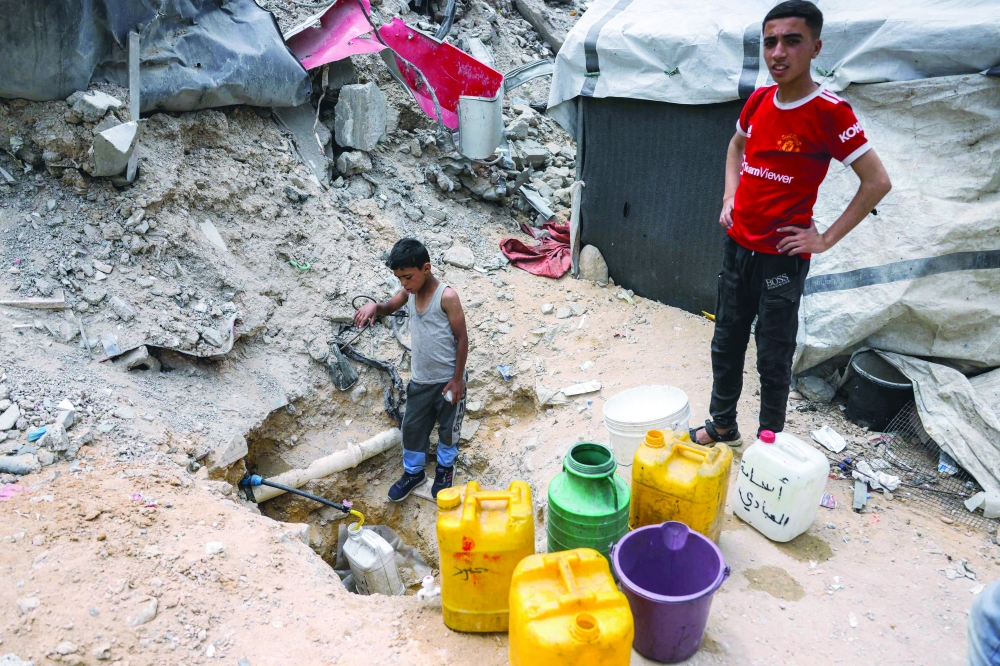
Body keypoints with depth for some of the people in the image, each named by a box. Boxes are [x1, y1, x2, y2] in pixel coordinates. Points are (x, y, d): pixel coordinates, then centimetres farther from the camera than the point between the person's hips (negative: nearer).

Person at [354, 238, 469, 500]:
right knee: (412, 428, 17)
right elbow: (390, 307, 15)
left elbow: (462, 338, -16)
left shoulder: (447, 296, -22)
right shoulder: (409, 292, -5)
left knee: (448, 427, 17)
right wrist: (374, 306, -10)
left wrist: (457, 378, -14)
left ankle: (445, 468, 42)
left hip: (448, 379, -5)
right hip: (420, 380, 5)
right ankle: (413, 472, 40)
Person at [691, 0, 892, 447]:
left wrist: (827, 239, -12)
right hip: (737, 246, 6)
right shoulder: (759, 100, 3)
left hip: (782, 258, -6)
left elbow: (877, 182, -13)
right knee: (726, 344, 16)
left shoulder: (829, 112, -15)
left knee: (773, 358, 5)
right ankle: (722, 426, 34)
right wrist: (730, 197, 10)